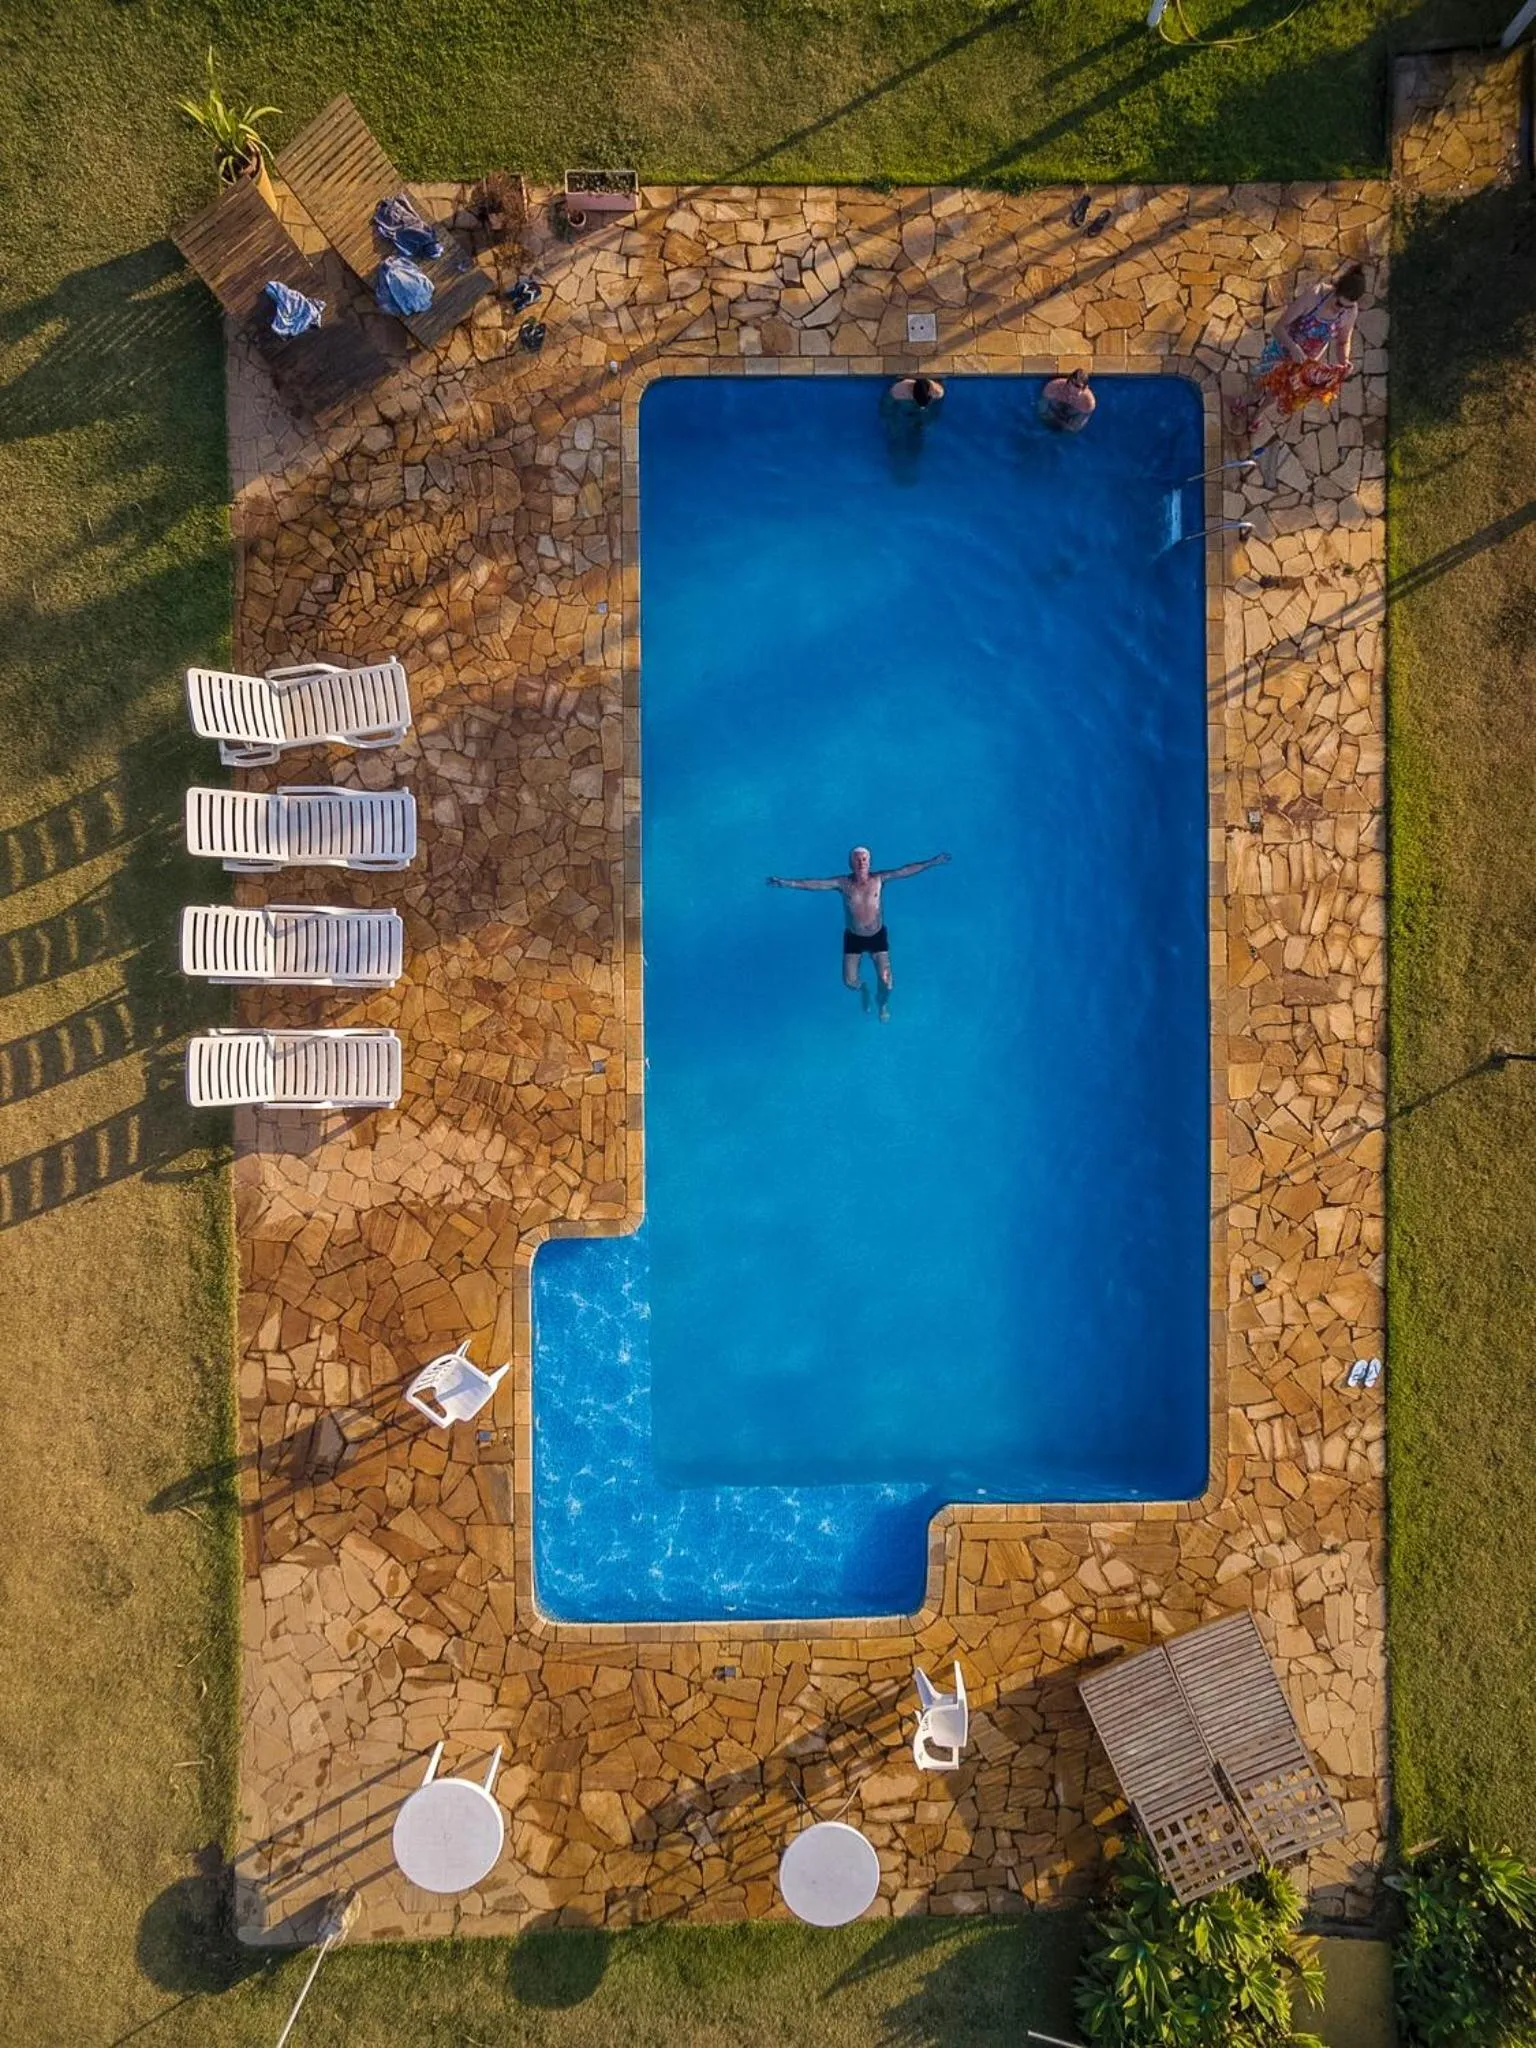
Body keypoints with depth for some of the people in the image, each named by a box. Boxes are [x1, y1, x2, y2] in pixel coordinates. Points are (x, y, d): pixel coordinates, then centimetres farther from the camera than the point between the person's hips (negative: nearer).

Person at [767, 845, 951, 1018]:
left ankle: (883, 1002, 35)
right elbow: (815, 883, -21)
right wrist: (787, 883, -30)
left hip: (878, 935, 0)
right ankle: (862, 989, 42)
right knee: (850, 981, 3)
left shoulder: (878, 879, -13)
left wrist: (931, 863, -20)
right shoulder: (843, 883, -14)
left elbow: (904, 871, -16)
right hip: (853, 937, 0)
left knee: (885, 980, -2)